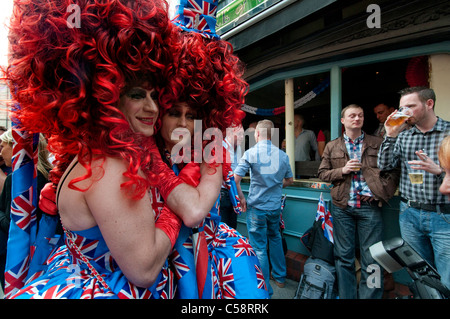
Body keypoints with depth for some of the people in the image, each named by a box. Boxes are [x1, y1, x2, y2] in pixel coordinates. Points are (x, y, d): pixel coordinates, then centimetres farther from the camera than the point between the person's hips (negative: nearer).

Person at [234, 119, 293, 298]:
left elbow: (235, 179, -18)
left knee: (259, 248, 7)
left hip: (256, 207, -5)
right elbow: (289, 180, 12)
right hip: (275, 206, 5)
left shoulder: (251, 153, -13)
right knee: (275, 239, 26)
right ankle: (279, 277, 40)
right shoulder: (282, 154, 1)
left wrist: (241, 198, -5)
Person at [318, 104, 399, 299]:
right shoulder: (332, 147, 10)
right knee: (343, 256, 9)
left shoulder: (377, 143, 8)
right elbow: (322, 173, 8)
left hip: (370, 207, -1)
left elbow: (392, 169, 5)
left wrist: (385, 192, -7)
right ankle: (346, 296, 23)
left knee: (371, 259, 3)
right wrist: (342, 170, -7)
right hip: (342, 207, 1)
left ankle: (370, 296, 19)